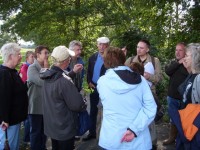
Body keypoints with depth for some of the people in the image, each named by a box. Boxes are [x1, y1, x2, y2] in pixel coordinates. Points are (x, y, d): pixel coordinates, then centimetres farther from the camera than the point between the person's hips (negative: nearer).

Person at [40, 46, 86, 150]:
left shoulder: (48, 76, -3)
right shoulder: (64, 81, -29)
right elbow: (77, 105, -23)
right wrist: (83, 105, -1)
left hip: (51, 125, 8)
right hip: (64, 128, -8)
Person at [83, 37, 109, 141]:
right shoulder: (92, 57, 8)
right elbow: (89, 72, 10)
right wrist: (89, 82, -4)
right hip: (94, 88, 5)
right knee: (93, 111, 13)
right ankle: (92, 132, 26)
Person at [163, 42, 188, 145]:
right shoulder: (173, 62, 8)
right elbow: (167, 71, -11)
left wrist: (182, 63, -20)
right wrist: (178, 63, -18)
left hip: (184, 97, -5)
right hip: (172, 95, 5)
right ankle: (172, 137, 32)